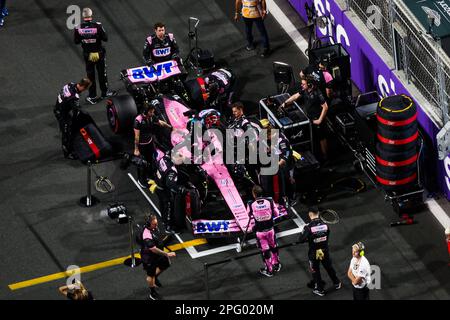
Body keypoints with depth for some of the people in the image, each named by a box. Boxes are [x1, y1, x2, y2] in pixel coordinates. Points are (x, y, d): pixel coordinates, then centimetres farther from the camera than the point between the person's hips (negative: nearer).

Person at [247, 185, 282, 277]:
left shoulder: (251, 205, -19)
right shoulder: (270, 201, -16)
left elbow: (248, 215, 1)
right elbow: (276, 213, -4)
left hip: (260, 231, -2)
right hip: (270, 229, 2)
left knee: (265, 250, 13)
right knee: (273, 247, 24)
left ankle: (269, 270, 25)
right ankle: (276, 265, 41)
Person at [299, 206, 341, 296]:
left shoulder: (309, 227, -24)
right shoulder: (325, 225, -12)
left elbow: (301, 240, -19)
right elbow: (327, 237, 2)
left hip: (314, 253, -3)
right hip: (325, 251, 3)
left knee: (315, 270, 17)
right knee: (329, 267, 25)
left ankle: (320, 289, 30)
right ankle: (337, 283, 43)